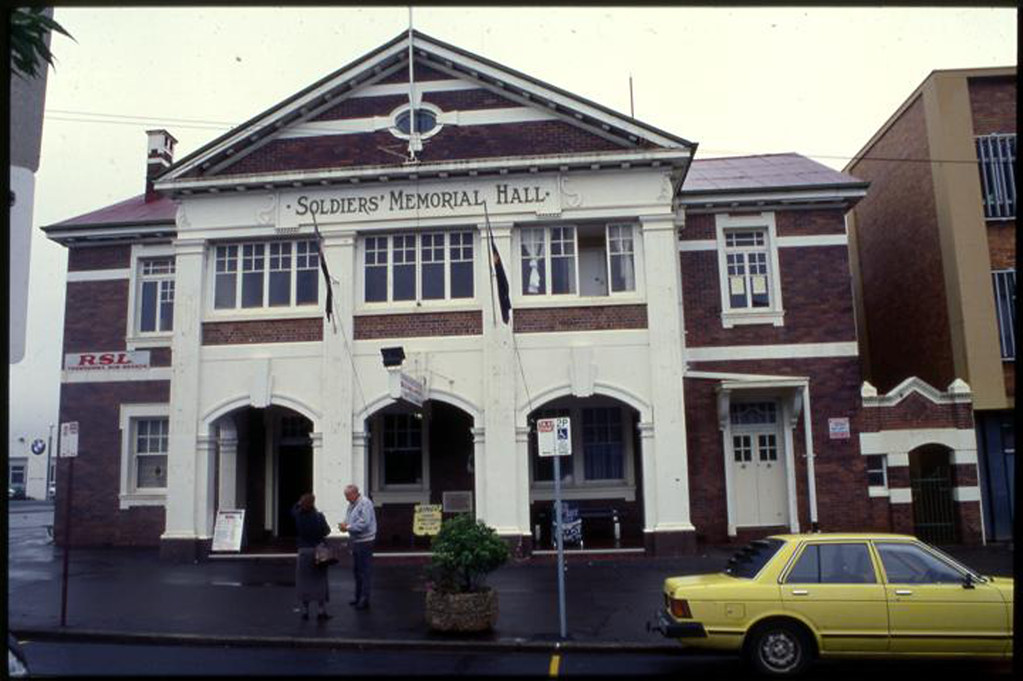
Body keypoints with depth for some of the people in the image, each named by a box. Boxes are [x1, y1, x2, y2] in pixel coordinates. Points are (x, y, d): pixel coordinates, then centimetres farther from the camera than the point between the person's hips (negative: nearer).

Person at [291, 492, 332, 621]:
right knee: (319, 580, 6)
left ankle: (305, 610, 13)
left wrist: (300, 503, 11)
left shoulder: (298, 516, -6)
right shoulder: (318, 516, -14)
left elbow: (293, 509, 17)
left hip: (303, 551, 2)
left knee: (304, 581, 10)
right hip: (317, 551, -2)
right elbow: (326, 531, -8)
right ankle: (322, 610, 8)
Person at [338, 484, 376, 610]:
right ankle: (358, 596, 28)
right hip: (355, 541, 9)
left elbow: (364, 523, -25)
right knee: (356, 569, 16)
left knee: (365, 570, -3)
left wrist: (348, 527, -19)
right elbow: (349, 520, 19)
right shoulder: (351, 505, 11)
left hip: (364, 541, -9)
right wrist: (344, 525, -3)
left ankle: (364, 599, 3)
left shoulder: (365, 504, -18)